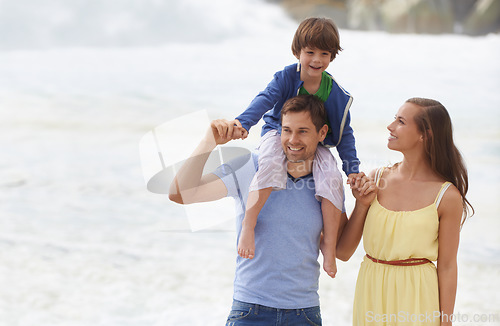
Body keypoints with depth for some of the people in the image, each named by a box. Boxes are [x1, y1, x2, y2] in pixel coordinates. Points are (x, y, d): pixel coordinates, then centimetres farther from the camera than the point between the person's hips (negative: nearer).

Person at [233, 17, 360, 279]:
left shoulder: (336, 94, -7)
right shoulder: (286, 78, -13)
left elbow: (344, 134, 0)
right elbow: (265, 99, -27)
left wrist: (352, 168, -6)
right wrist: (242, 122, -46)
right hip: (277, 135, -2)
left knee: (331, 178, -27)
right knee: (271, 165, -36)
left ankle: (330, 247, -16)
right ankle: (247, 229, -35)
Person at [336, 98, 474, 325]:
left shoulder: (447, 196, -9)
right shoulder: (376, 179, 1)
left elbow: (447, 267, -4)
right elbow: (343, 251, 3)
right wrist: (362, 205, -8)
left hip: (416, 300, -3)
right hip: (371, 294, 4)